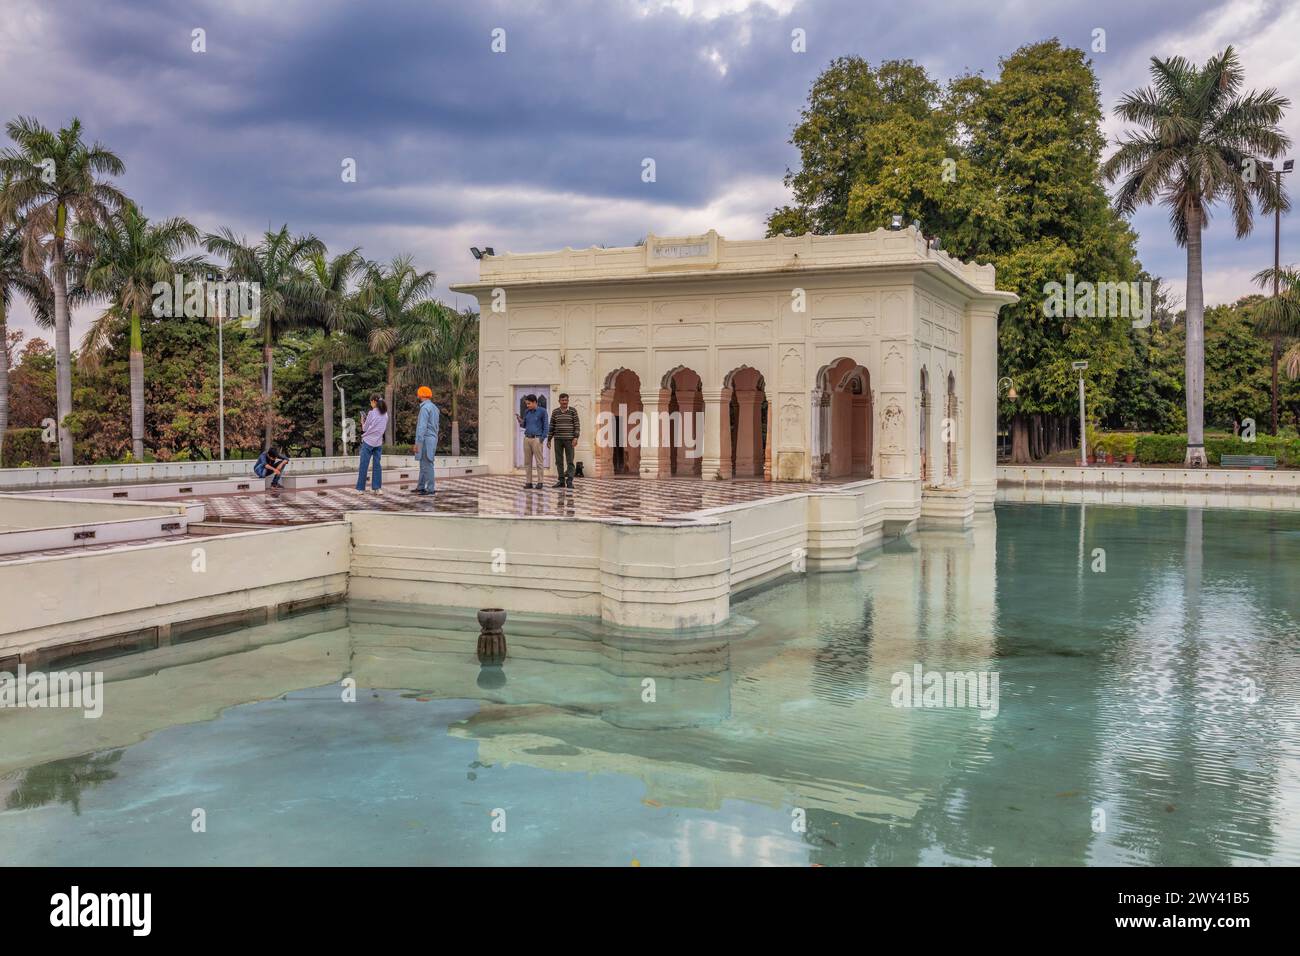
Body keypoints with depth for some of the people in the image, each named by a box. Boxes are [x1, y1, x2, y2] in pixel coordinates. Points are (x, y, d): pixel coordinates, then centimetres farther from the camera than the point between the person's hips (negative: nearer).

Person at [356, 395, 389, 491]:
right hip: (379, 443, 5)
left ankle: (360, 488, 3)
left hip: (368, 442, -5)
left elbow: (365, 428, -5)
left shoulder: (371, 413, -12)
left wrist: (363, 422, 15)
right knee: (377, 464, 8)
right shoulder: (385, 414, 4)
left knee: (363, 465, 1)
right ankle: (377, 487, 5)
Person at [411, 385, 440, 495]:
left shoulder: (425, 408, -13)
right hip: (433, 438, 10)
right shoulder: (434, 407, 17)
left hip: (426, 439, -10)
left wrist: (417, 443, -22)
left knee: (427, 464, -7)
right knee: (423, 464, 15)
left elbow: (422, 427, -20)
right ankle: (420, 487, 20)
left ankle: (430, 489, -6)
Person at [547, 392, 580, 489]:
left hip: (569, 439, -3)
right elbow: (551, 426, 9)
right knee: (559, 461, 3)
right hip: (558, 439, 3)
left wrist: (576, 438, -17)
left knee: (570, 461, -6)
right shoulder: (555, 412, 6)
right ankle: (561, 481, 9)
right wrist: (548, 440, 5)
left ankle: (569, 482, -4)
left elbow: (577, 425, -5)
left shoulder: (573, 411, -2)